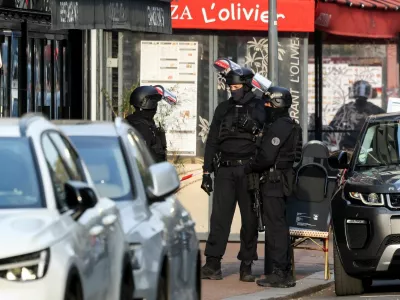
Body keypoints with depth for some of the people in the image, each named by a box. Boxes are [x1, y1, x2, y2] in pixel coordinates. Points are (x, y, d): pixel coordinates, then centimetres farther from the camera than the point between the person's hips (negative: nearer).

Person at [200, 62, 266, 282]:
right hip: (226, 169, 2)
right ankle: (212, 264, -8)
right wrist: (207, 171, 10)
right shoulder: (223, 109, 14)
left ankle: (246, 266, 6)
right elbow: (212, 141, 15)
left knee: (250, 218, 0)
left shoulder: (258, 107, 4)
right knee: (220, 215, -6)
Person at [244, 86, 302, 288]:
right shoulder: (290, 126, 16)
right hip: (282, 180, 10)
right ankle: (285, 272, 19)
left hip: (274, 181, -10)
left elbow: (267, 157, -21)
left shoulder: (278, 127, -17)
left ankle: (279, 274, -9)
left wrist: (249, 168, -5)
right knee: (280, 226, 14)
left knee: (275, 227, -9)